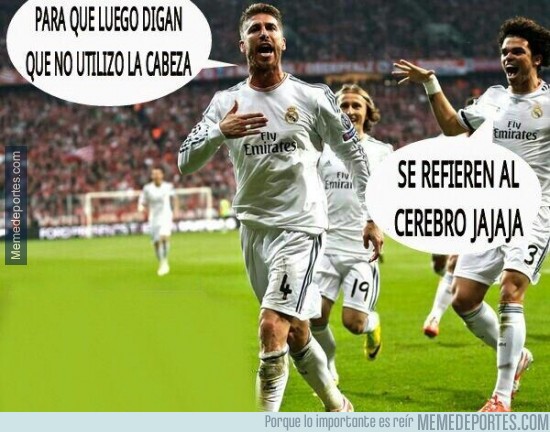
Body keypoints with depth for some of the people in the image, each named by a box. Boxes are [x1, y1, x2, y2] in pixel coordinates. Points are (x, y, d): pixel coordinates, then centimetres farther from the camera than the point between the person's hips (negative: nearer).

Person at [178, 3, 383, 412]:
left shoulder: (313, 98, -3)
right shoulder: (227, 103, 4)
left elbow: (355, 154, 6)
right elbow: (185, 162, -3)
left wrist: (372, 217, 4)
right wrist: (220, 132, -23)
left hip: (300, 228, -4)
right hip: (253, 229, 4)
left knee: (273, 327, -18)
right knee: (295, 333, 14)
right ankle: (337, 407, 34)